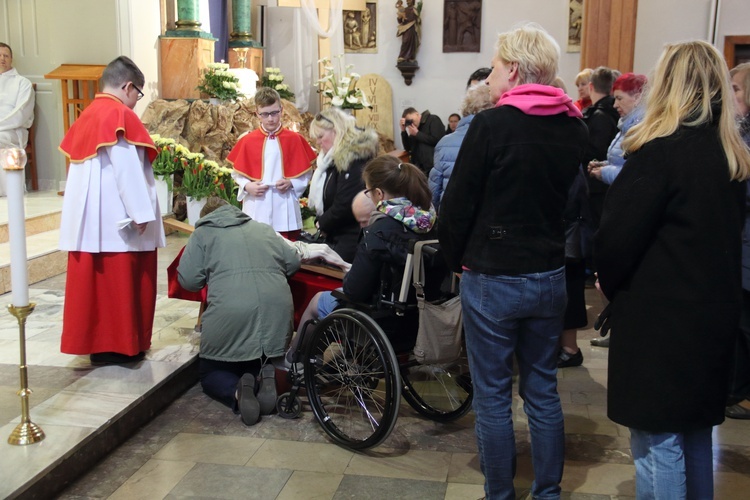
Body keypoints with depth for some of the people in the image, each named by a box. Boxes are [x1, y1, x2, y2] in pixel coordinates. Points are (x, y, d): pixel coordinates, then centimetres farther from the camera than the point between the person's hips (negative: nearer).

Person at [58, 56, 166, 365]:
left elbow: (83, 169, 15)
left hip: (87, 217, 8)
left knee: (93, 279, 12)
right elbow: (127, 169, -19)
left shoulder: (87, 116, 12)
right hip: (117, 218, -8)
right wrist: (141, 212, -17)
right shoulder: (120, 116, -12)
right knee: (120, 281, 2)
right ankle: (118, 345, 9)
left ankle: (93, 341, 20)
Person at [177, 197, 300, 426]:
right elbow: (293, 263, 21)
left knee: (210, 373, 20)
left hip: (230, 316, -3)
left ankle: (236, 392, -12)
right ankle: (269, 379, -5)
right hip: (277, 313, 3)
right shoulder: (264, 229, 21)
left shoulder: (203, 233, 11)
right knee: (266, 363, 30)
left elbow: (188, 280, 4)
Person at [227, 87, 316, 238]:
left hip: (284, 210, 0)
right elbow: (237, 173, 8)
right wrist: (247, 186, -10)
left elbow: (306, 173, 5)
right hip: (256, 210, 0)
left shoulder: (294, 139, 1)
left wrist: (291, 183, -12)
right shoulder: (247, 141, 2)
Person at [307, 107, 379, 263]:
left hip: (351, 239, -9)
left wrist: (322, 223, -5)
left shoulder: (354, 159, -16)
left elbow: (345, 206, -21)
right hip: (337, 236, 9)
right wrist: (322, 221, 1)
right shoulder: (337, 158, 15)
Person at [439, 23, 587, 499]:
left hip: (493, 279, -5)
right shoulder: (576, 129, 2)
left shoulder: (492, 125, -15)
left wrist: (458, 260, 4)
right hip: (551, 277, 6)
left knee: (493, 396, 8)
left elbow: (457, 204, -11)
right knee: (543, 392, 17)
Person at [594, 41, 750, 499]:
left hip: (660, 316, -8)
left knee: (658, 441, 3)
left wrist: (610, 284, 2)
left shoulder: (661, 151, -17)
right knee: (695, 433, 21)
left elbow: (618, 236, -17)